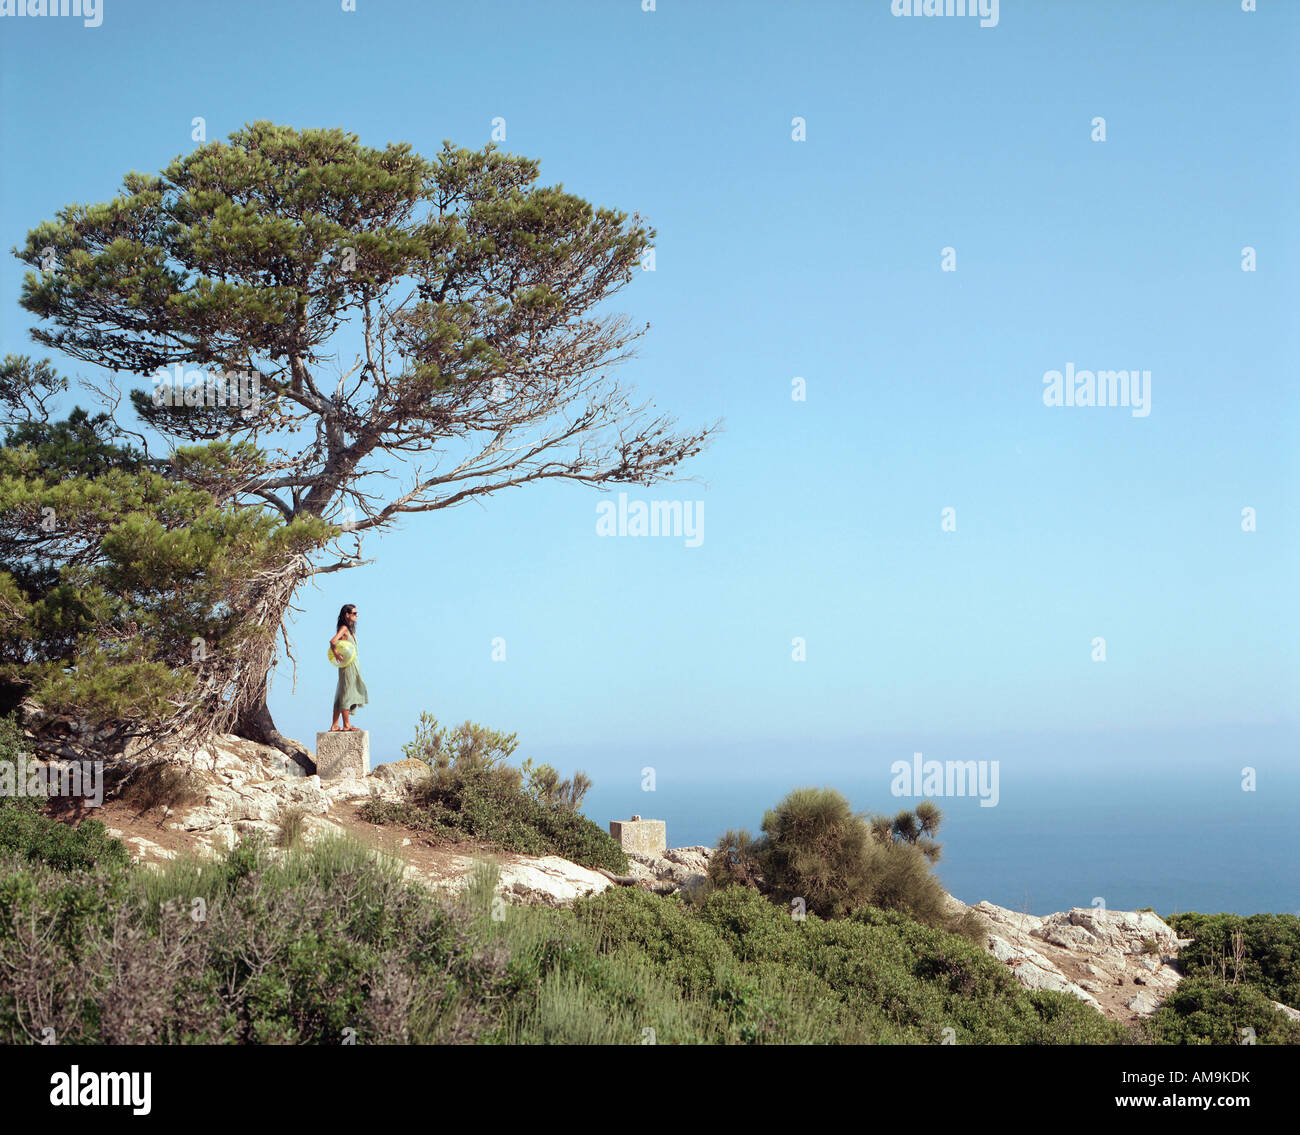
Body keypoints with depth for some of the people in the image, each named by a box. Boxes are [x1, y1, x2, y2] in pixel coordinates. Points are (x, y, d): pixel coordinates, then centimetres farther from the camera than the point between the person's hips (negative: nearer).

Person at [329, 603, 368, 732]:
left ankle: (335, 726, 12)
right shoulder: (344, 628, -11)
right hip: (347, 665, -9)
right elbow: (333, 641, -25)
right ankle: (346, 725, -2)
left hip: (353, 665, 9)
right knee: (346, 694, -5)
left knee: (341, 695, 10)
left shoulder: (350, 629, 16)